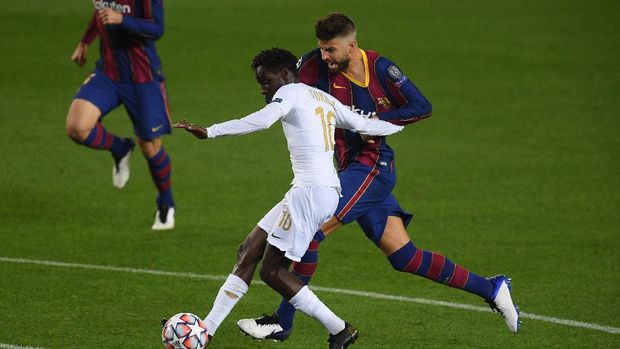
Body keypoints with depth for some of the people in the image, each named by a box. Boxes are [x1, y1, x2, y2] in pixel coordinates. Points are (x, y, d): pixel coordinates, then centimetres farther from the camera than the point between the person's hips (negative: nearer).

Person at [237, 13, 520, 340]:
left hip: (373, 165, -7)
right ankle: (490, 289, 17)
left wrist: (379, 120, -14)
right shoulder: (318, 63, 3)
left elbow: (422, 108, -5)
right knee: (404, 256, 7)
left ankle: (282, 322, -8)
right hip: (352, 167, 7)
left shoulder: (380, 68, -10)